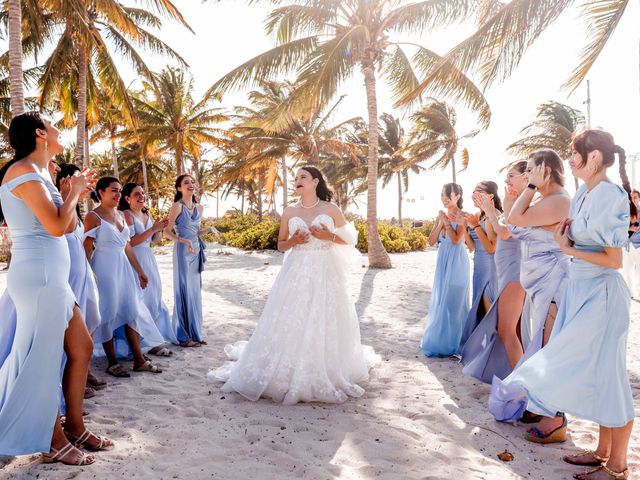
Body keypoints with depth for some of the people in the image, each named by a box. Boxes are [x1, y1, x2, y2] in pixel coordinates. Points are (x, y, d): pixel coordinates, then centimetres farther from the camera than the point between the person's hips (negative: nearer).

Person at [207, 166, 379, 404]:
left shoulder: (331, 209, 2)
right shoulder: (289, 212, 7)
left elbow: (349, 240, 7)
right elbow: (281, 245, 13)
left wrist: (329, 236, -10)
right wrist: (293, 241, -8)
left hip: (326, 274, -1)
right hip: (296, 273, 2)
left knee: (325, 327, 1)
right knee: (290, 325, -1)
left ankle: (328, 375, 18)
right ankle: (287, 375, 12)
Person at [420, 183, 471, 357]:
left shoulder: (462, 216, -8)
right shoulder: (441, 215, 11)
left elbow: (456, 240, -18)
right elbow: (431, 241, 5)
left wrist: (446, 222, -14)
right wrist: (440, 222, -6)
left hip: (456, 262, -7)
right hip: (443, 261, 7)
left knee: (453, 301, -1)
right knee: (440, 301, 12)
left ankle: (451, 343, 11)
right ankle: (438, 339, 23)